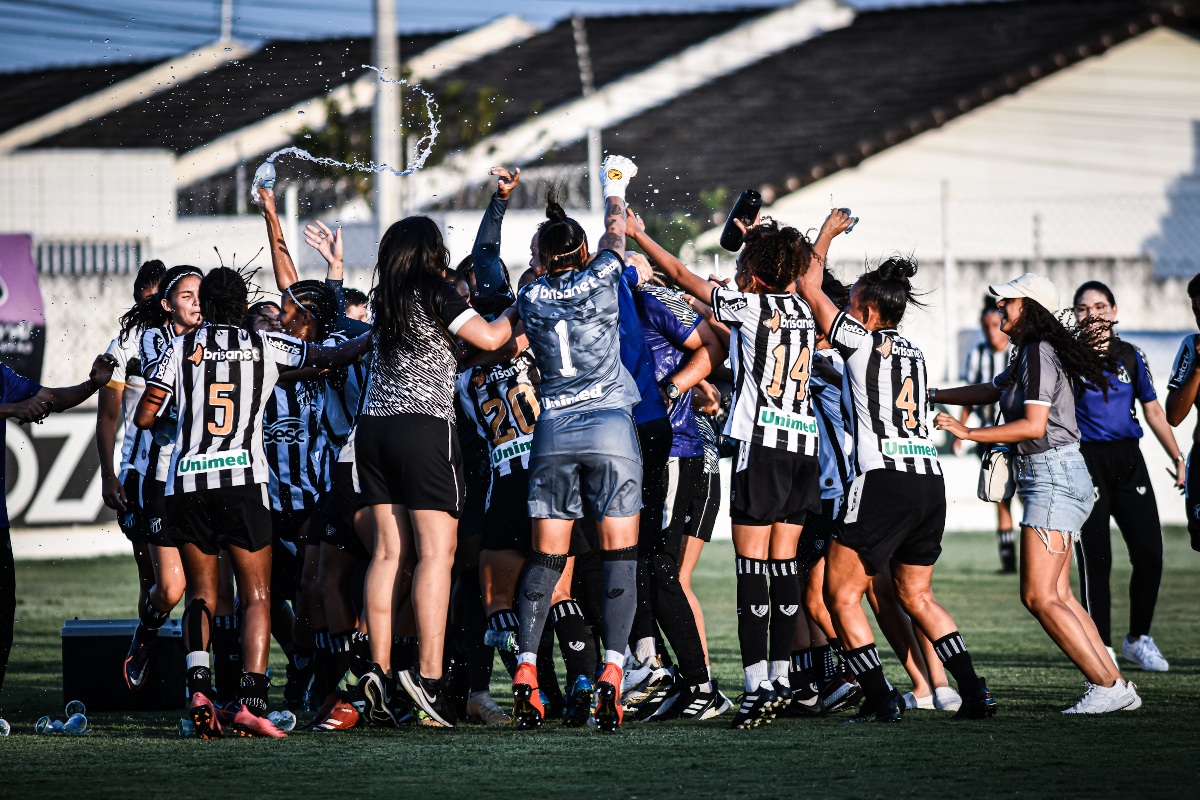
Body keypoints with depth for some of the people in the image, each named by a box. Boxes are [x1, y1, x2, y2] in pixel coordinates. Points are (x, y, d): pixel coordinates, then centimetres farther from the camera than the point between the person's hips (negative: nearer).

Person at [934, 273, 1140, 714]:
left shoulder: (1040, 354, -13)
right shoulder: (1028, 355, 18)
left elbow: (1034, 425, -22)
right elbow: (990, 391, 35)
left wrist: (968, 433, -20)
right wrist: (930, 395, 35)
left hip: (1054, 477, -10)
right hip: (1048, 480, 10)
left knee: (1039, 596, -13)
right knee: (1057, 595, 7)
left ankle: (1106, 686, -12)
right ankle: (1116, 686, 6)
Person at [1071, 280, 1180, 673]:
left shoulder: (1131, 356, 10)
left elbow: (1153, 411, 15)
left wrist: (1178, 459, 13)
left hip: (1128, 459, 4)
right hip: (1086, 461, -4)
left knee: (1150, 555, -1)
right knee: (1095, 560, -4)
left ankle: (1138, 639, 17)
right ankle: (1101, 647, 4)